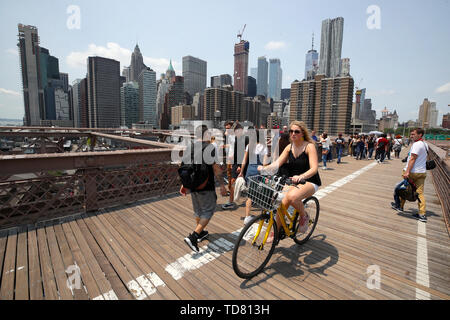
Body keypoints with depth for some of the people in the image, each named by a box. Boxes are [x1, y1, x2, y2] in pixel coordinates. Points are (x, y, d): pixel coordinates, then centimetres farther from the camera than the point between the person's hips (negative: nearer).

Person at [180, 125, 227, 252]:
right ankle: (193, 237, -4)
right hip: (205, 187, -7)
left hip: (192, 185, 7)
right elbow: (216, 169, -14)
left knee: (198, 210, 21)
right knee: (208, 210, 5)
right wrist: (222, 185, -6)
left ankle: (201, 233, 36)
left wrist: (184, 184, 20)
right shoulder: (209, 148, -13)